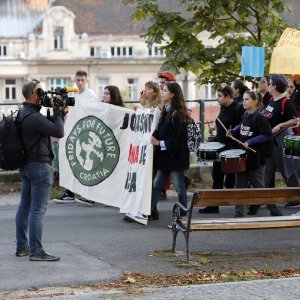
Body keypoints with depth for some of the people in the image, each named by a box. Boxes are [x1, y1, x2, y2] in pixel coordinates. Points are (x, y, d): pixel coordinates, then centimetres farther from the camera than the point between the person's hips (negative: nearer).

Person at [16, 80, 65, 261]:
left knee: (25, 207, 13)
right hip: (40, 166, -10)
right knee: (38, 209, -8)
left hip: (26, 165, 10)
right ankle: (36, 251, -8)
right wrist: (58, 112, -9)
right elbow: (59, 132, -22)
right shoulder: (34, 117, -20)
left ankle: (22, 247, 20)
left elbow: (49, 125, 17)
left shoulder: (23, 114, 11)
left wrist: (59, 113, 4)